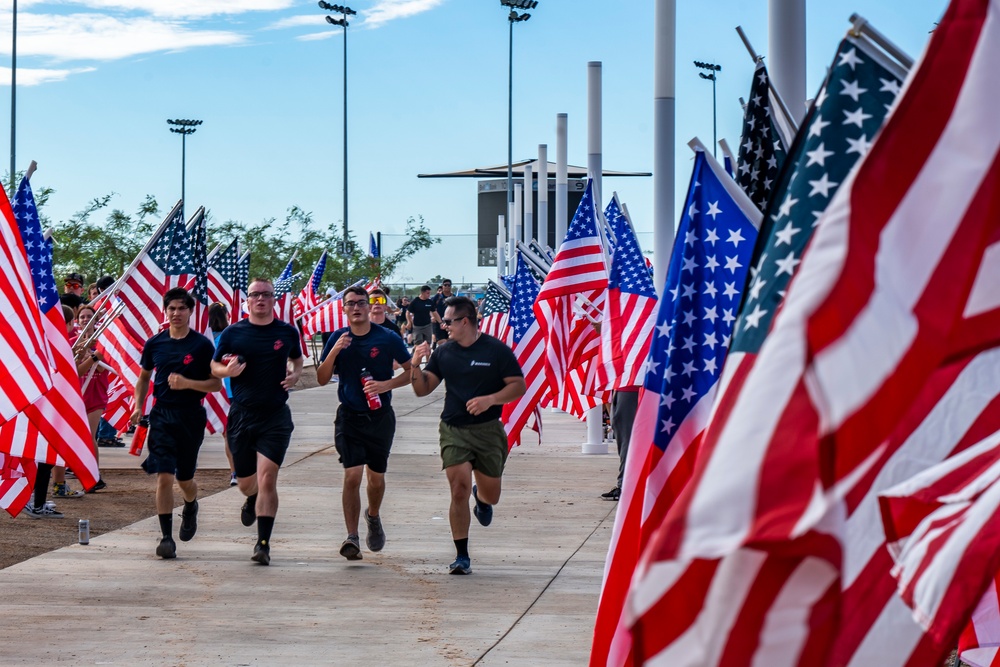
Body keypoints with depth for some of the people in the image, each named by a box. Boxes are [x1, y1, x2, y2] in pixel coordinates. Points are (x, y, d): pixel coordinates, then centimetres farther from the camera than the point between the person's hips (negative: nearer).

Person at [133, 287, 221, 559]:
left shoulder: (202, 345, -4)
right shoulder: (155, 344, 5)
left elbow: (216, 384, -2)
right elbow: (144, 377, 19)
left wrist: (187, 383, -17)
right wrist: (138, 406, 5)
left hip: (191, 416, -1)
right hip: (162, 415, 1)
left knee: (184, 477, 11)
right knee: (164, 476, -10)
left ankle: (191, 507, 46)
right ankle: (166, 536, -5)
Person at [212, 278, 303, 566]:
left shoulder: (287, 332, 3)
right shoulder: (233, 333, 1)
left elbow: (297, 358, 22)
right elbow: (214, 366, 9)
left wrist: (295, 374, 1)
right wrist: (227, 371, -13)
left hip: (276, 415, -1)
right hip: (241, 413, 1)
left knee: (267, 477, -13)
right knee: (244, 481, 12)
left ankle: (263, 543, -11)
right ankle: (252, 500, 50)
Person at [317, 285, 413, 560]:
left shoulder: (387, 338, -4)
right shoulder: (338, 338, 1)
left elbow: (412, 371, 3)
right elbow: (322, 379, 0)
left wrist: (387, 385, -14)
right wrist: (334, 351, -16)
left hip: (380, 416, 0)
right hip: (349, 416, 0)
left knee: (376, 477, 11)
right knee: (352, 475, -14)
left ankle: (373, 517, 42)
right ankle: (352, 537, -12)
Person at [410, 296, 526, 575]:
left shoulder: (497, 350, -4)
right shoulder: (444, 353, 7)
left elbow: (518, 385, -4)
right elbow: (422, 389, 9)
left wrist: (490, 399, -19)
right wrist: (416, 365, -9)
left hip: (488, 430, -1)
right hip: (453, 431, 1)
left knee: (491, 495, 7)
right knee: (459, 490, -12)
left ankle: (481, 498, 48)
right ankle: (462, 557, -4)